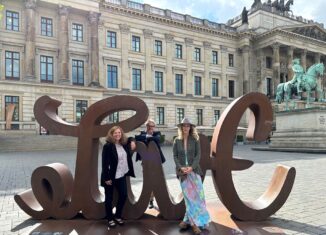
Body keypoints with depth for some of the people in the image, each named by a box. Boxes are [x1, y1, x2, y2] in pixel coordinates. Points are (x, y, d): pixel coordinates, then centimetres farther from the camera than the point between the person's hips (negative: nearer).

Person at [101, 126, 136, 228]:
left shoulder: (124, 144, 3)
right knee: (109, 198, 8)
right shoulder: (107, 146, -14)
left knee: (123, 195, 9)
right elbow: (105, 163, -16)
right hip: (110, 177, -6)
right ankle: (110, 219, 25)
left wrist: (132, 142, 5)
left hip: (121, 176, 6)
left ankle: (118, 216, 29)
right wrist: (106, 177, -18)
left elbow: (130, 138, 28)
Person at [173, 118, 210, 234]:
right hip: (182, 171, 1)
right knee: (188, 196, 4)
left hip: (193, 170, 0)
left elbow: (198, 155, -3)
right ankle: (193, 221, 12)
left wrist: (191, 167, -16)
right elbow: (175, 156, 2)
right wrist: (181, 167, -13)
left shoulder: (195, 140, 1)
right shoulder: (177, 140, 4)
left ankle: (189, 220, 11)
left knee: (196, 194, -3)